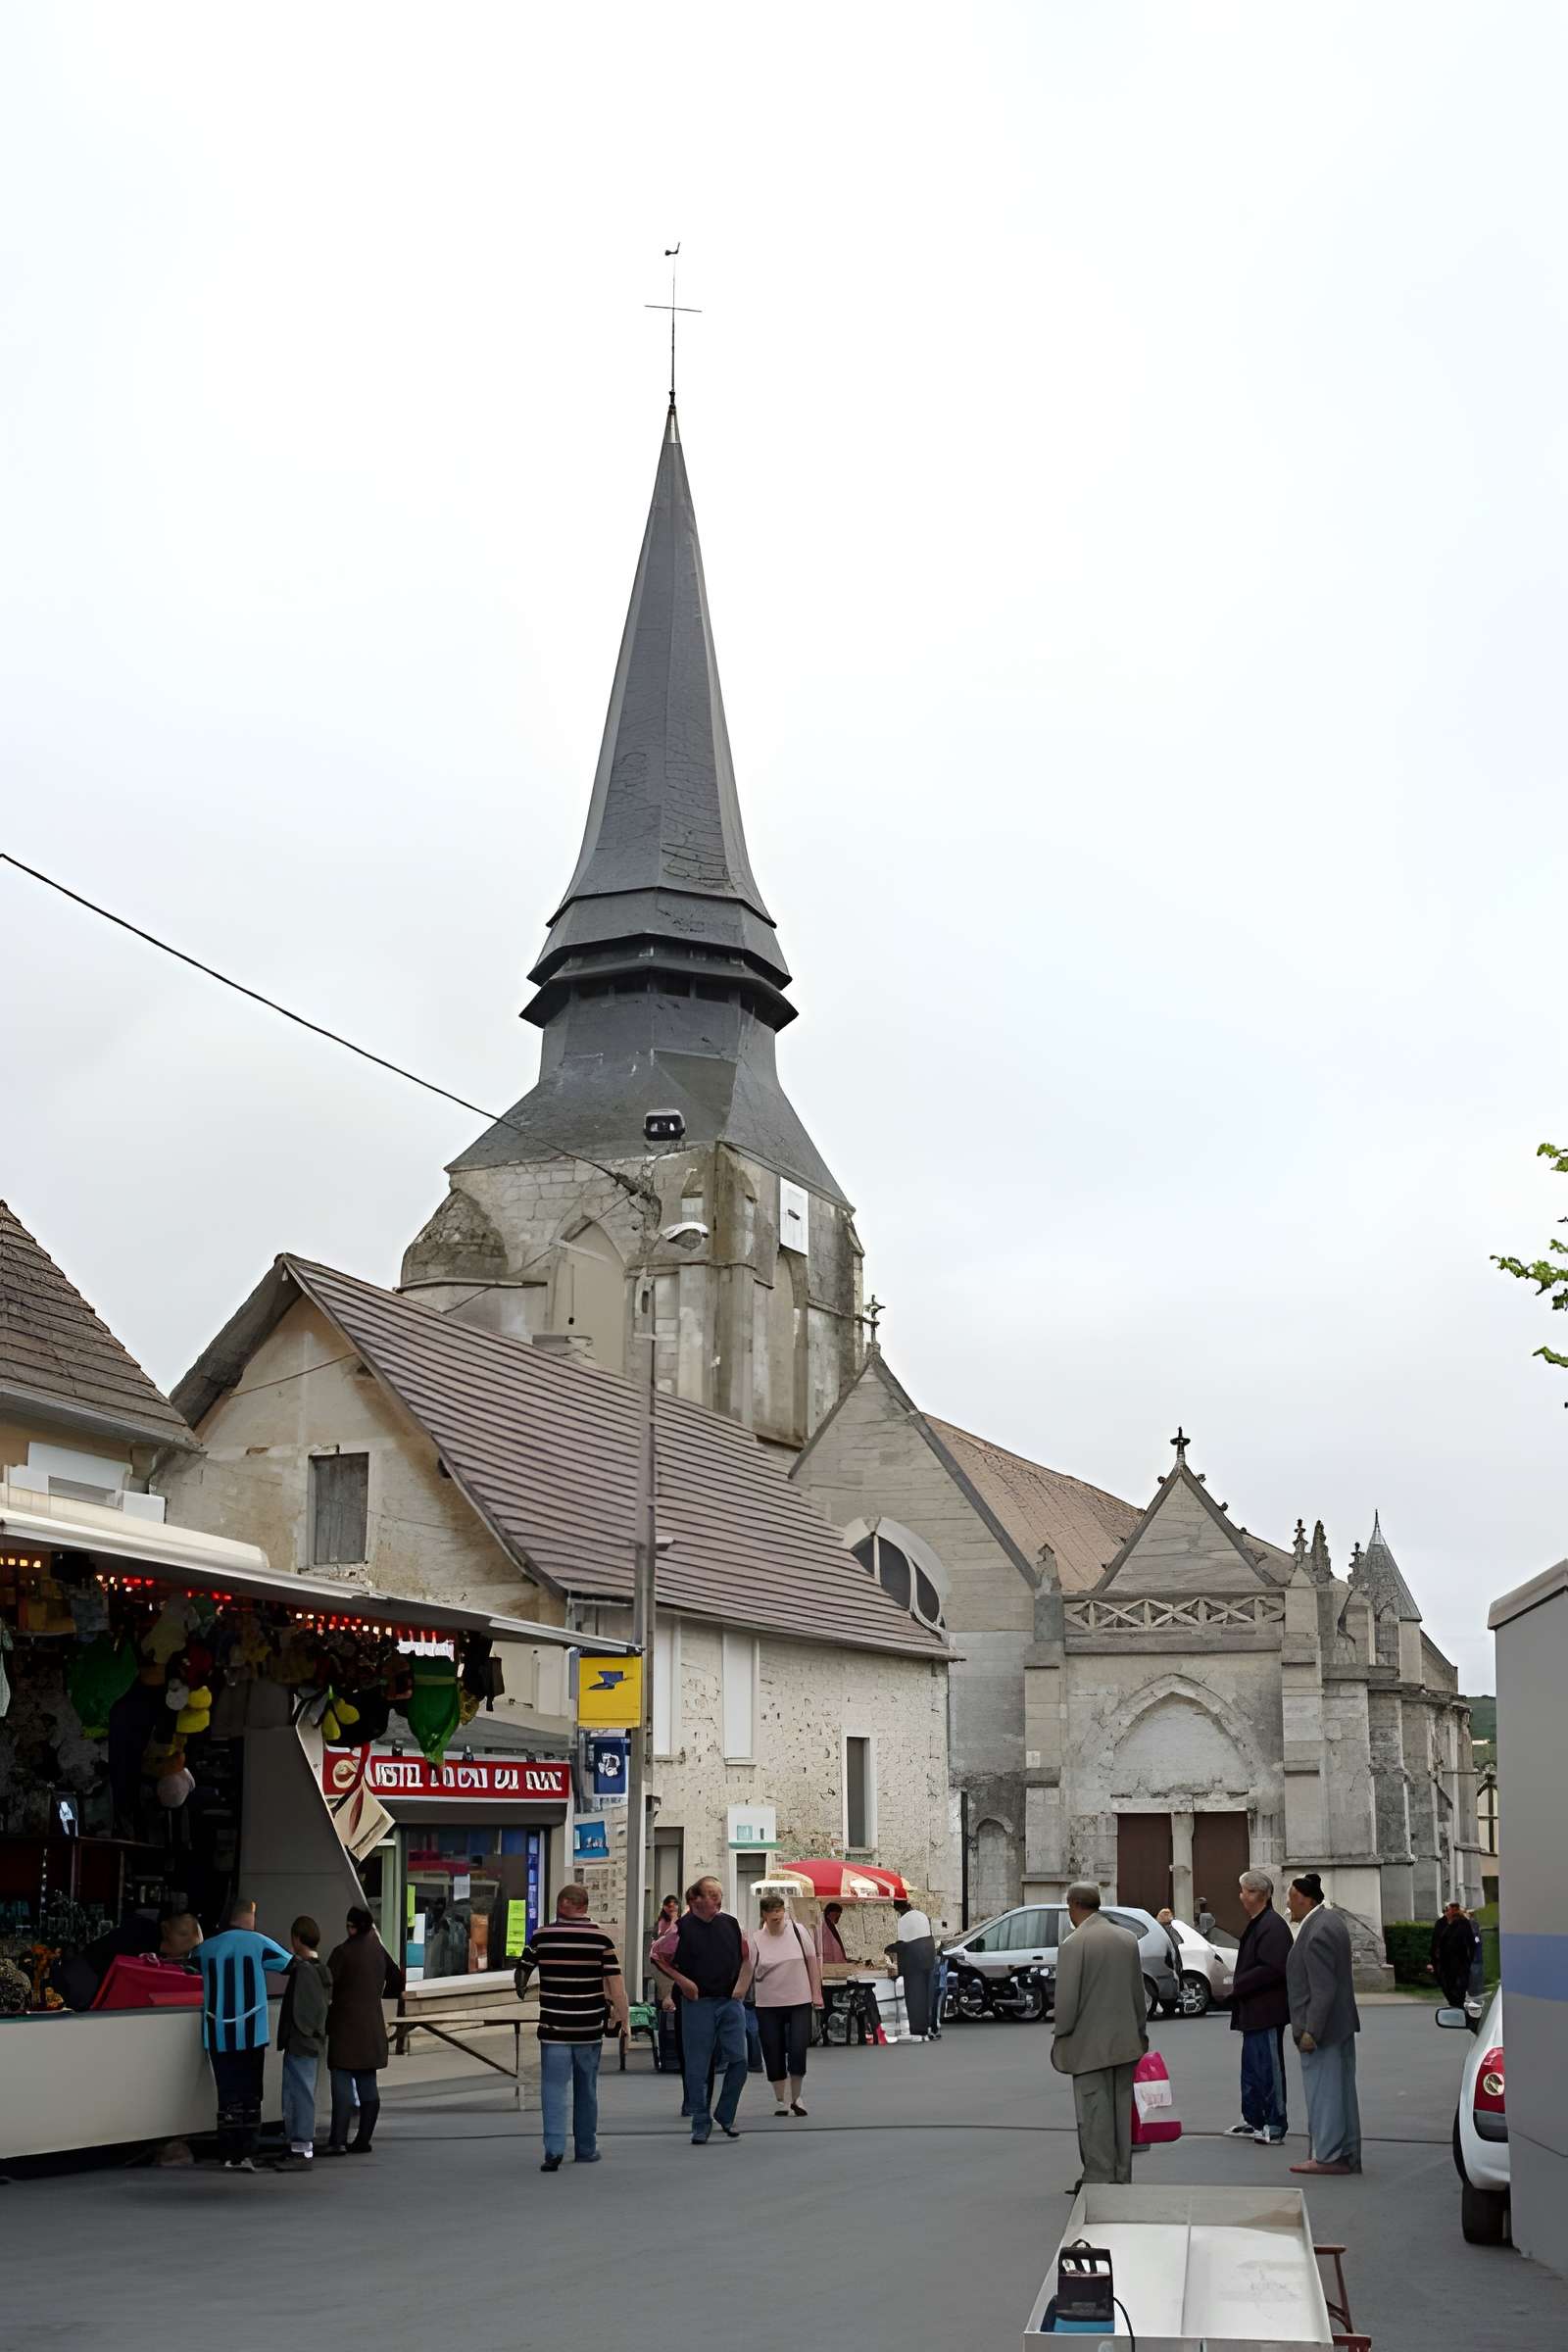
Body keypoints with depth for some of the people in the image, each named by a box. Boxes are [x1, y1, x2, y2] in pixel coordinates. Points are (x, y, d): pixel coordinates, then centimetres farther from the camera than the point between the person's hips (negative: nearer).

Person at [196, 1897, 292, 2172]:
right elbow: (291, 1965, 6)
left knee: (227, 2096, 6)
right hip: (250, 2035, -2)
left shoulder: (205, 1948, 4)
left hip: (217, 2036, 2)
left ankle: (230, 2156, 4)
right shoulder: (258, 1944, -2)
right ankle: (247, 2155, 0)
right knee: (250, 2095, 5)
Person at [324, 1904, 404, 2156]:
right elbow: (397, 1982, 18)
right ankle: (363, 2140, 11)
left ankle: (338, 2141, -12)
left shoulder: (344, 1952, -10)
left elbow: (327, 1986, -11)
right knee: (368, 2085, 10)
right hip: (373, 2027, 6)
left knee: (342, 2084, -7)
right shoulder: (379, 1951, 8)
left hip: (346, 2026, -6)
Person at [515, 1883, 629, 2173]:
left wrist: (521, 1991, 33)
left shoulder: (542, 1937, -3)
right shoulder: (600, 1938, -4)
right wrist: (624, 2020, -1)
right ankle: (586, 2149, 23)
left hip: (554, 2028, -1)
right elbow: (616, 1981, -7)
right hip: (590, 2029, 1)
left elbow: (521, 1972, 11)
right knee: (587, 2090, 15)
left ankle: (554, 2149, -14)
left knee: (554, 2090, 0)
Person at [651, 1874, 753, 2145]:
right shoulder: (682, 1928, -7)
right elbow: (658, 1960, 1)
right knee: (697, 2067, 2)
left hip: (730, 2002, 3)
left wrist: (742, 1985, 7)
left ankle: (725, 2116, 17)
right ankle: (701, 2124, 13)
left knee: (738, 2060, -2)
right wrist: (683, 1981, -7)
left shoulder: (731, 1924, 5)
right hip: (698, 2004, -3)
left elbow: (746, 1958, 18)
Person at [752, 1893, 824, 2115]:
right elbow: (747, 1972, 1)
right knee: (774, 2055, 4)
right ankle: (780, 2101, 20)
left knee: (798, 2051, -6)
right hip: (768, 2005, 0)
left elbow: (812, 1961, 4)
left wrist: (816, 1993, 2)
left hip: (799, 2002, 0)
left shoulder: (797, 1931, -2)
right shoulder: (757, 1940, -4)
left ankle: (796, 2098, 12)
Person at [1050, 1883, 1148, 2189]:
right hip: (1125, 2042, 6)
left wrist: (1062, 2036, -2)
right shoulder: (1128, 1939, 6)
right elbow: (1139, 1992, 11)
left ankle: (1099, 2178, 1)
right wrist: (1140, 2031, 20)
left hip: (1090, 2045, -6)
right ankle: (1122, 2177, 20)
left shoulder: (1073, 1944, -15)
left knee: (1095, 2114, 0)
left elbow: (1066, 1999, -15)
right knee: (1122, 2111, 13)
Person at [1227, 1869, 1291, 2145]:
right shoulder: (1256, 1924, 15)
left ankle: (1275, 2126, 2)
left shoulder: (1272, 1926, -17)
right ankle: (1253, 2121, 26)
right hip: (1253, 2012, 11)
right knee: (1252, 2068, 17)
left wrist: (1240, 1986, -17)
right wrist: (1240, 1987, 11)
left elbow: (1273, 1968, -25)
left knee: (1269, 2068, -4)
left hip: (1266, 2012, -11)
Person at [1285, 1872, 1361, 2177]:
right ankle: (1347, 2156, 21)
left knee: (1322, 2092, -2)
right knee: (1341, 2090, 14)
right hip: (1341, 2024, 10)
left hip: (1322, 2026, -10)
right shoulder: (1330, 1921, 11)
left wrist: (1310, 2031, -21)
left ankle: (1328, 2157, 3)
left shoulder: (1317, 1933, -22)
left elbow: (1323, 1989, -24)